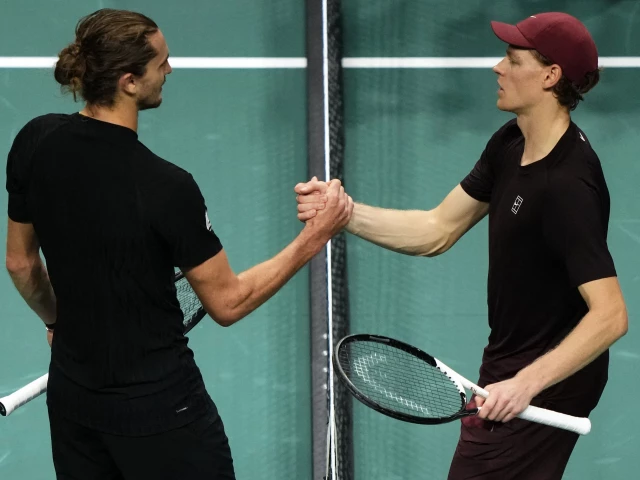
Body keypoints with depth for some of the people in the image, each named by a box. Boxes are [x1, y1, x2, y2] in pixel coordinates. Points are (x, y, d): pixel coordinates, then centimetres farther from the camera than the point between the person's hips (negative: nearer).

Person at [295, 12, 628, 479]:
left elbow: (610, 315, -31)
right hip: (509, 363, 9)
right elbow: (438, 230, 5)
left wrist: (525, 384, -35)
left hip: (548, 382, -9)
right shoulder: (511, 143, 1)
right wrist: (344, 212, -7)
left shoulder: (567, 187, -28)